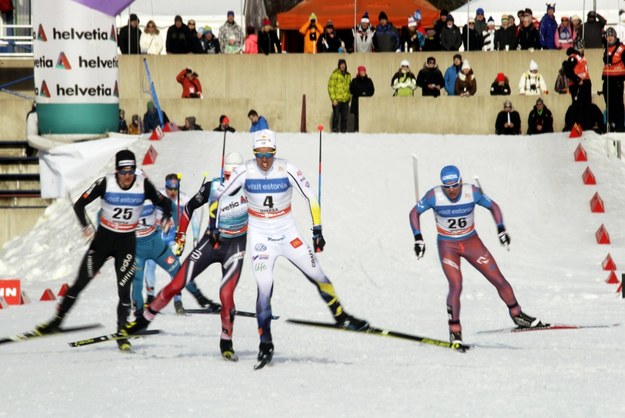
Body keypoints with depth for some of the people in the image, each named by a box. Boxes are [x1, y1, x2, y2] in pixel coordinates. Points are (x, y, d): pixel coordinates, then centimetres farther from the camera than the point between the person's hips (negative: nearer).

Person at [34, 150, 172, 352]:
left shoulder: (143, 184, -12)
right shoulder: (106, 183, -16)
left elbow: (163, 203, -2)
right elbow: (79, 204, -13)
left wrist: (166, 217, -24)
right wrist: (85, 225, -30)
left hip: (127, 243, 0)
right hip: (103, 238, 0)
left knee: (124, 288, -6)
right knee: (80, 282, 2)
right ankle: (57, 321, 14)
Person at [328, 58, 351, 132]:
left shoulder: (348, 75, 14)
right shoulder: (335, 74, -6)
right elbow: (331, 87, -8)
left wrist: (350, 97, 12)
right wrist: (333, 99, -14)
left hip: (345, 100, 6)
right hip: (337, 100, -6)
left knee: (345, 117, 6)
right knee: (336, 116, -7)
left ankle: (344, 130, 12)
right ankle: (335, 130, -3)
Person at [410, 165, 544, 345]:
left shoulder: (472, 192, -16)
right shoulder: (434, 196, -19)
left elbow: (493, 206, 0)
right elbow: (414, 213, -6)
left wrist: (501, 229, -12)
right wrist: (418, 239, -15)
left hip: (471, 242, 2)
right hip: (447, 246, -2)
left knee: (498, 279, 3)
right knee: (456, 286, -21)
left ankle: (516, 314, 25)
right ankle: (454, 330, -6)